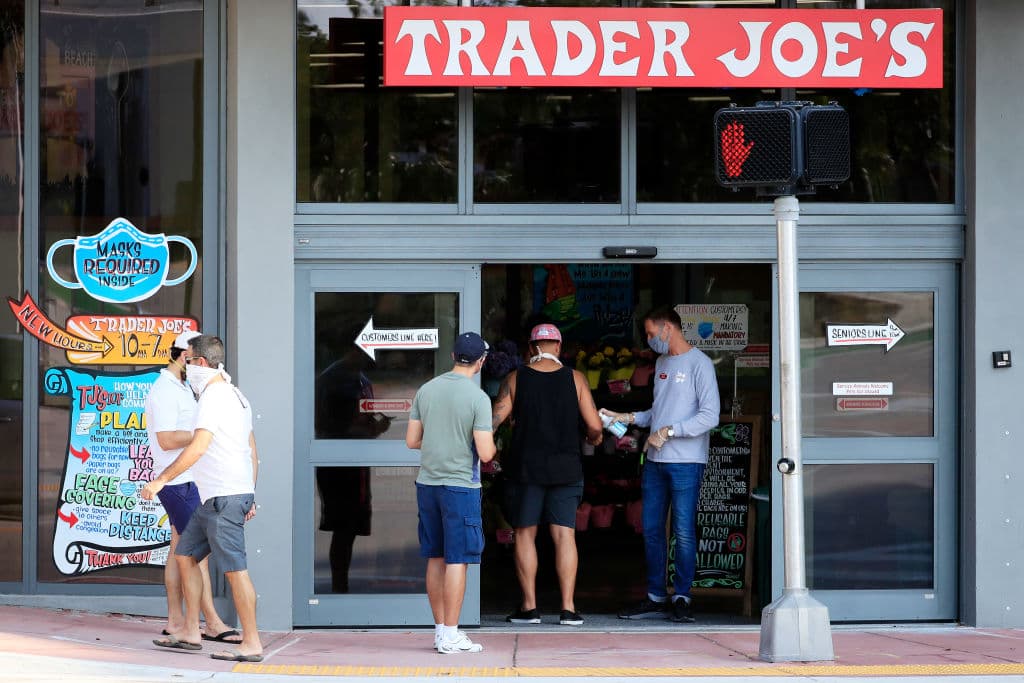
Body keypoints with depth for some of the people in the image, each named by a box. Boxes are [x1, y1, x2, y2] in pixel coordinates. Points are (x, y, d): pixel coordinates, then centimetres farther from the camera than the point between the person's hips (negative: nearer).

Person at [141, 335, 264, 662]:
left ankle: (252, 644, -9)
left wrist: (161, 479, -17)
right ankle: (190, 632, 16)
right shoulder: (236, 396, 19)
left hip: (224, 497, -11)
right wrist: (250, 497, 24)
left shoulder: (214, 396, -12)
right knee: (185, 555, 15)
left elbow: (197, 448, -22)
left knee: (235, 568, -9)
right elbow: (253, 453, 21)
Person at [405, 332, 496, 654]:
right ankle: (450, 635, -2)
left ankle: (440, 629, 18)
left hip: (427, 483, 6)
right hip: (460, 485, -6)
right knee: (457, 560, -2)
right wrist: (493, 444, 8)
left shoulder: (426, 390, 5)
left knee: (436, 558, 12)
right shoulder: (478, 398, -11)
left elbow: (411, 440, 9)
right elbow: (485, 453, -14)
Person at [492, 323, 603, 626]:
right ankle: (568, 607, -3)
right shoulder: (575, 379, -1)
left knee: (525, 534, 6)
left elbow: (494, 419, -5)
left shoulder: (515, 380, -2)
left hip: (525, 467, -1)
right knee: (564, 535, 2)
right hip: (565, 469, 1)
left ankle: (529, 606, 5)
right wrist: (594, 437, 19)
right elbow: (594, 426, -3)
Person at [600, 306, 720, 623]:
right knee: (651, 530, 7)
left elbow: (709, 416, -15)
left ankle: (682, 598, 3)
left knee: (684, 532, -5)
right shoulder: (661, 363, 18)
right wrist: (628, 417, 12)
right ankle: (656, 599, 14)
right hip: (655, 462, 8)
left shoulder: (698, 364, -8)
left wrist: (668, 432, -17)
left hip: (686, 463, -8)